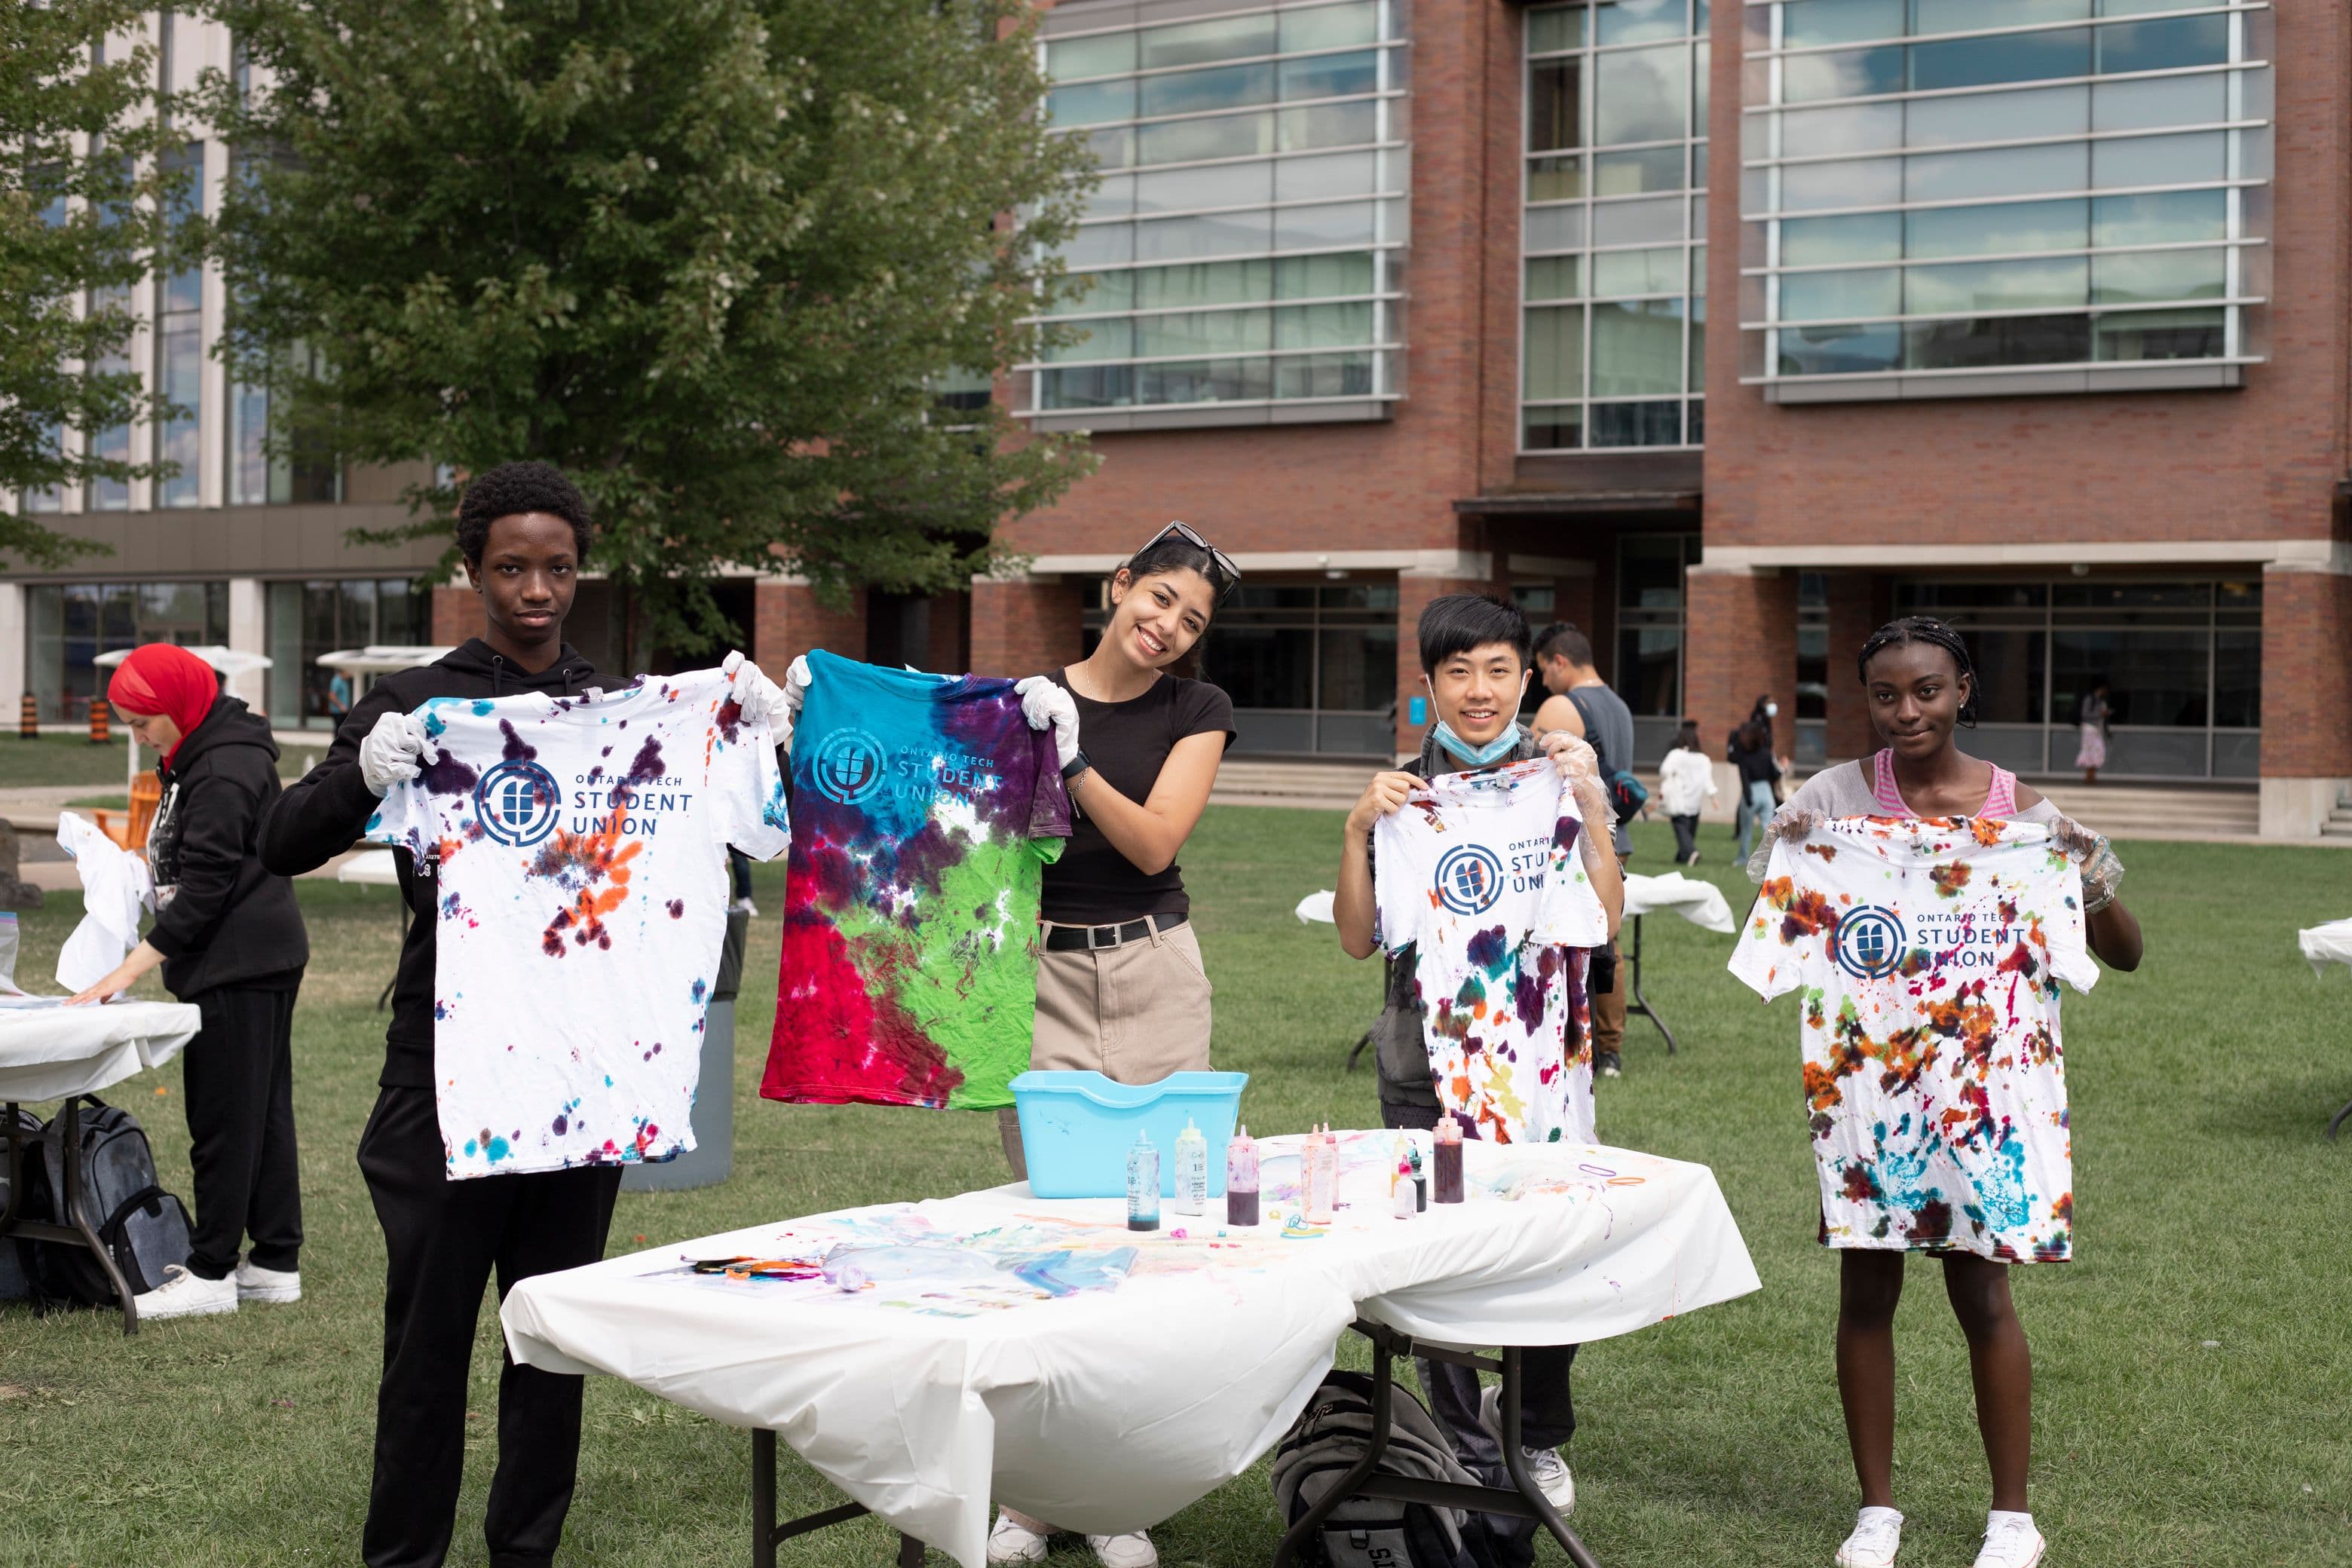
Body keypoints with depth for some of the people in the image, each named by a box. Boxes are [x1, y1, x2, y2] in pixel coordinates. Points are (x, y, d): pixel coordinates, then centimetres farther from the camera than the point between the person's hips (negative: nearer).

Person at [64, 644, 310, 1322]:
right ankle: (276, 1263, 17)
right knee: (263, 1112, 12)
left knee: (224, 1118, -4)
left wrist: (127, 971, -19)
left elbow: (202, 890, -21)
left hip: (241, 969, -10)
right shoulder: (197, 758, 14)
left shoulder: (225, 775, -19)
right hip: (263, 960, 10)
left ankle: (212, 1273, 2)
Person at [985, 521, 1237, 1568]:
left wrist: (1071, 761, -17)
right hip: (1042, 976, -1)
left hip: (1155, 980, 1)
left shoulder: (1196, 714, 5)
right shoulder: (1025, 697, 4)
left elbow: (1155, 842, -7)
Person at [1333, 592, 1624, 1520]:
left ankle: (1542, 1442, 19)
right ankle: (1467, 1454, 14)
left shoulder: (1562, 775, 7)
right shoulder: (1402, 789, 8)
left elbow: (1604, 921, -2)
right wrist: (1359, 828, -8)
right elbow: (1359, 940, 3)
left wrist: (1588, 806, -10)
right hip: (1428, 1050, 0)